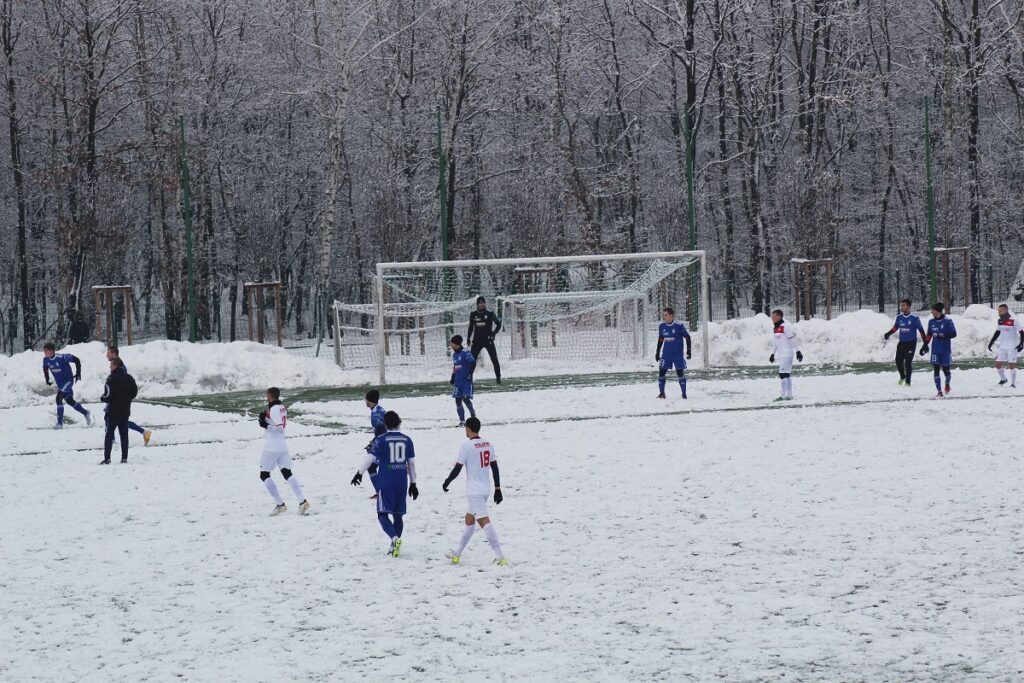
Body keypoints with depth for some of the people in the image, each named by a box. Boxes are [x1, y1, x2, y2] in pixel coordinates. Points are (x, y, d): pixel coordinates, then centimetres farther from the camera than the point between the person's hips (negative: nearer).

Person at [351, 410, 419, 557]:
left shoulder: (381, 440, -6)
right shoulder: (407, 440, 5)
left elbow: (371, 458, -11)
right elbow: (411, 463, 9)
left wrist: (359, 473, -3)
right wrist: (413, 484, 16)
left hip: (385, 483, -4)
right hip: (402, 483, 4)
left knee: (383, 514, -3)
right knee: (398, 515, 13)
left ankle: (395, 538, -26)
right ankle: (395, 546, 17)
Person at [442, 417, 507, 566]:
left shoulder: (467, 446, -13)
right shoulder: (488, 445, 7)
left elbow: (457, 469, -9)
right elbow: (495, 468, 9)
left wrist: (446, 483, 6)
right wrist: (497, 489, 14)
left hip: (474, 491, -8)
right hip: (485, 490, 8)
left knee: (484, 521, -13)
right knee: (469, 520, 19)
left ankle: (500, 557, -22)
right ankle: (457, 554, 29)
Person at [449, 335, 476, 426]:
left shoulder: (465, 353, -11)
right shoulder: (454, 354, 15)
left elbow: (473, 363, -14)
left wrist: (470, 374, -17)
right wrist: (452, 379, 21)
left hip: (466, 381, -8)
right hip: (458, 381, 8)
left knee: (466, 399, -15)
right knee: (458, 401, 1)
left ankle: (473, 414, 11)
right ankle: (462, 420, 7)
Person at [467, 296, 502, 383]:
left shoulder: (489, 314, -4)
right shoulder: (473, 315, 4)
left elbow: (498, 324, 2)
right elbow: (471, 327, 15)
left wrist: (493, 333, -8)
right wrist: (468, 338, 10)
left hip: (488, 340, -2)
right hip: (477, 341, 2)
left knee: (494, 359, -3)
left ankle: (498, 377, 7)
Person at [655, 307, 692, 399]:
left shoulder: (679, 326, -11)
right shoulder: (662, 326, 3)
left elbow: (687, 337, -2)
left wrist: (689, 350, -6)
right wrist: (657, 352, 15)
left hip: (678, 354, -4)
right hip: (666, 355, 4)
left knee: (680, 372, -6)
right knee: (661, 372, -2)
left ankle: (684, 394, 4)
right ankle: (661, 393, 12)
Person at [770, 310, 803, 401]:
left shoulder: (785, 326, -13)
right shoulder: (776, 328, 14)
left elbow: (792, 339, -14)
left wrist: (798, 351, -16)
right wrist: (773, 354, 25)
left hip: (787, 354, -9)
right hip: (781, 355, 9)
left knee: (783, 374, -12)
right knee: (787, 375, 10)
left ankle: (783, 395, -12)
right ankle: (789, 395, 13)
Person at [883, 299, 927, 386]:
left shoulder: (914, 318, -10)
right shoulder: (899, 317, 3)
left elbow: (921, 330, -5)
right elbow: (895, 327, 19)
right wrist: (888, 334, 5)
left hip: (911, 343, -4)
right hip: (901, 342, 4)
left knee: (908, 362, -8)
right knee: (898, 360, -1)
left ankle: (907, 381, 4)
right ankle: (902, 377, 25)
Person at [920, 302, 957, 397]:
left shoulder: (947, 321, -10)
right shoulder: (931, 322, 6)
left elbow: (953, 334, -10)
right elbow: (929, 335, 15)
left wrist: (943, 336, -24)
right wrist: (925, 345, 11)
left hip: (946, 350, -4)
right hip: (935, 350, 4)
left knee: (945, 370, 1)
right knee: (936, 370, -4)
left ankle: (947, 384, 35)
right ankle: (939, 392, 2)